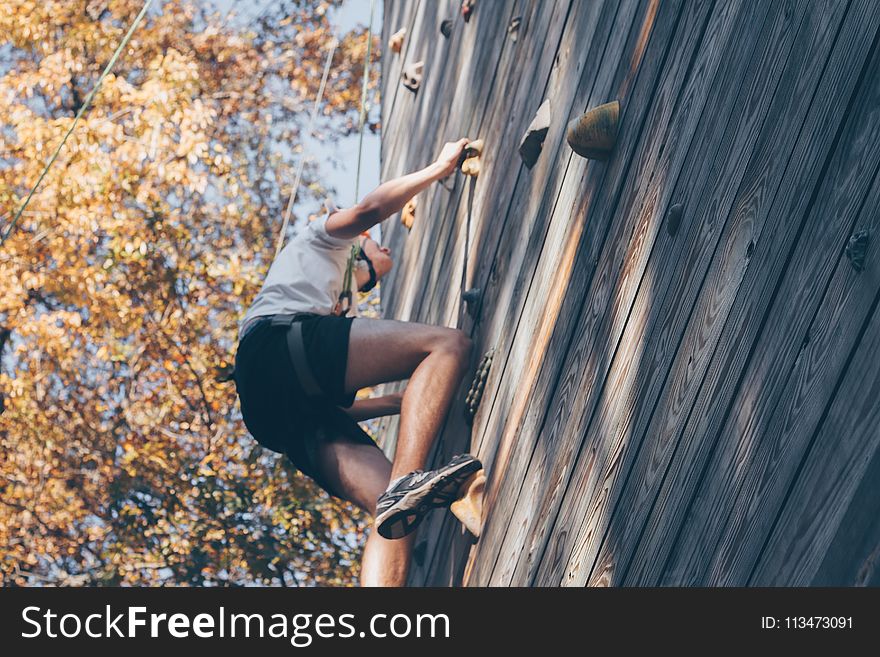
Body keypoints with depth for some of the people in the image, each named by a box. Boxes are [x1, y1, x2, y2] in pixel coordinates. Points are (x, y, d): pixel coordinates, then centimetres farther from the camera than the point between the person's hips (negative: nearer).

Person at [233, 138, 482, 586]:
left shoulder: (337, 309, 46)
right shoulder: (323, 239, 31)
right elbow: (369, 209, 8)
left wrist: (410, 400, 33)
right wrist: (440, 167, 18)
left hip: (297, 417, 7)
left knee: (396, 513, -14)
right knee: (449, 345, -17)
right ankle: (407, 482, -39)